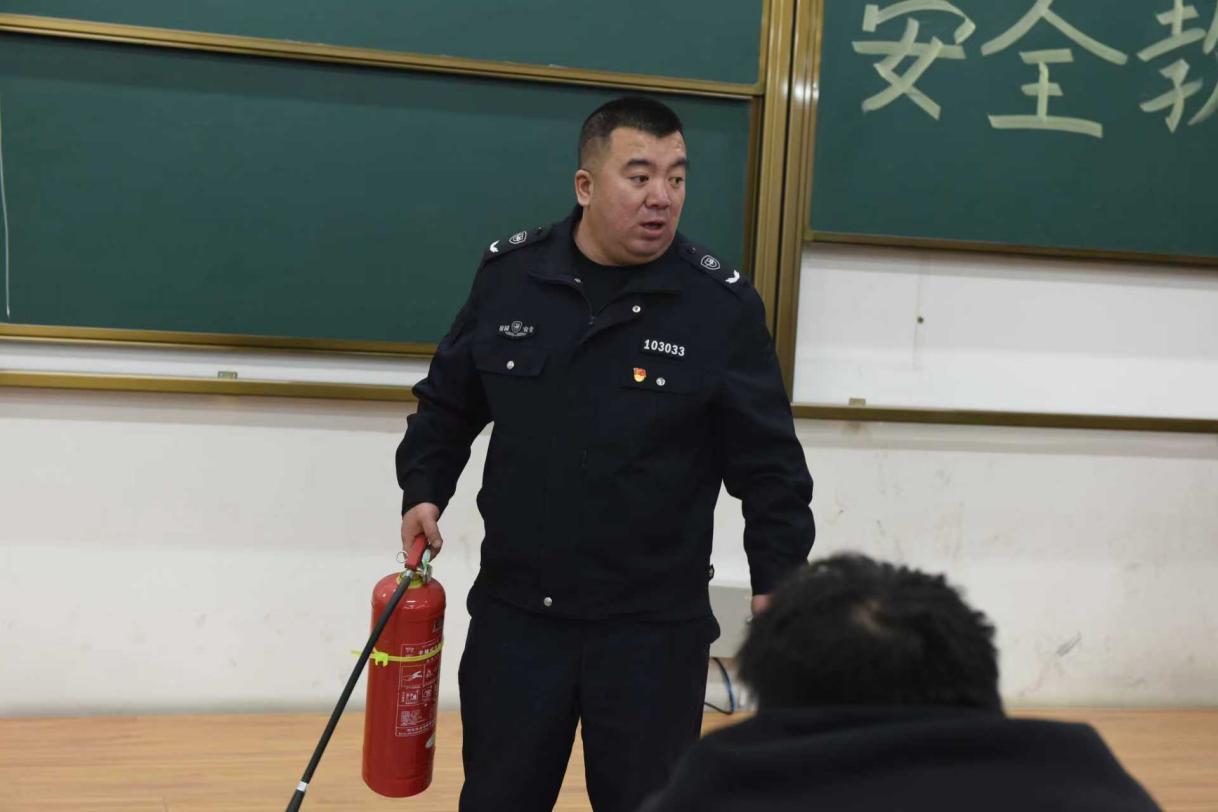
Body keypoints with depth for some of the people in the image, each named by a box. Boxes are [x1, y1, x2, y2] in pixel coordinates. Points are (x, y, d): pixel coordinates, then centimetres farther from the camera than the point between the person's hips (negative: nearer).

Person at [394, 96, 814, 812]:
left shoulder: (723, 303, -8)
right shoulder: (508, 272, 0)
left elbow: (768, 461, -3)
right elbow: (448, 404, 12)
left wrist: (775, 582, -5)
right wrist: (425, 491, 0)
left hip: (656, 625, -2)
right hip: (514, 609, 3)